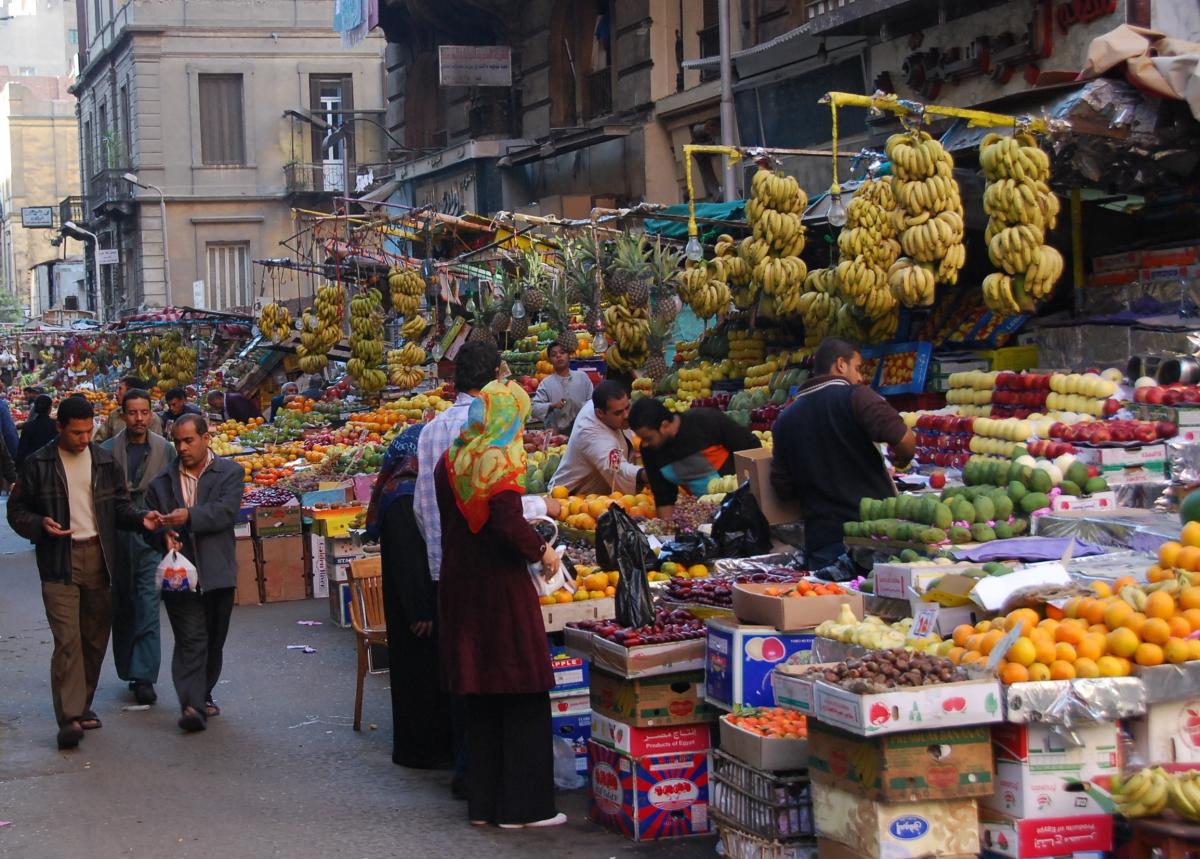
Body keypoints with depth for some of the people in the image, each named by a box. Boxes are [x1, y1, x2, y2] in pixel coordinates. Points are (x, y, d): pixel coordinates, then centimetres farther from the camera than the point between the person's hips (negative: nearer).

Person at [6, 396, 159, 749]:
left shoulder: (104, 461, 8)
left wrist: (140, 518, -7)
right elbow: (17, 510, 3)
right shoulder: (38, 464, -1)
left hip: (98, 559, 4)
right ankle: (69, 717, -12)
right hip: (60, 562, -4)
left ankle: (82, 704, 25)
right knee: (67, 639, -12)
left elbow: (119, 505, 14)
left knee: (96, 637, 10)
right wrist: (41, 525, -17)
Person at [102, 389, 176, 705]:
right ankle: (129, 670, 26)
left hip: (152, 539, -1)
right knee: (122, 608, 11)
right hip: (117, 539, 1)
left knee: (148, 607, -9)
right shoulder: (108, 451, 1)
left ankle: (144, 677, -9)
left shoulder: (165, 450, 3)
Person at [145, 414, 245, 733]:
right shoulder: (161, 482, 10)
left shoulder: (229, 473, 3)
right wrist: (164, 534, -12)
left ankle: (204, 694, 30)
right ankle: (192, 705, -16)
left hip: (217, 573, 1)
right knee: (191, 640, -10)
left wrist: (190, 516, -24)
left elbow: (227, 511, -12)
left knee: (214, 641, 12)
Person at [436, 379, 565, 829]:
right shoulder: (502, 460, -14)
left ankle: (483, 801, 20)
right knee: (523, 695, 2)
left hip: (459, 585, 7)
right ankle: (523, 804, 4)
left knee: (480, 696, 15)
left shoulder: (451, 460, 7)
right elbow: (509, 524, -23)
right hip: (501, 588, -7)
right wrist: (542, 551, -7)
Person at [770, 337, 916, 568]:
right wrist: (903, 459, 4)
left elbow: (782, 487, 11)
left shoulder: (785, 419, 10)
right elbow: (903, 438, -18)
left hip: (821, 538, 5)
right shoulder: (854, 396, -6)